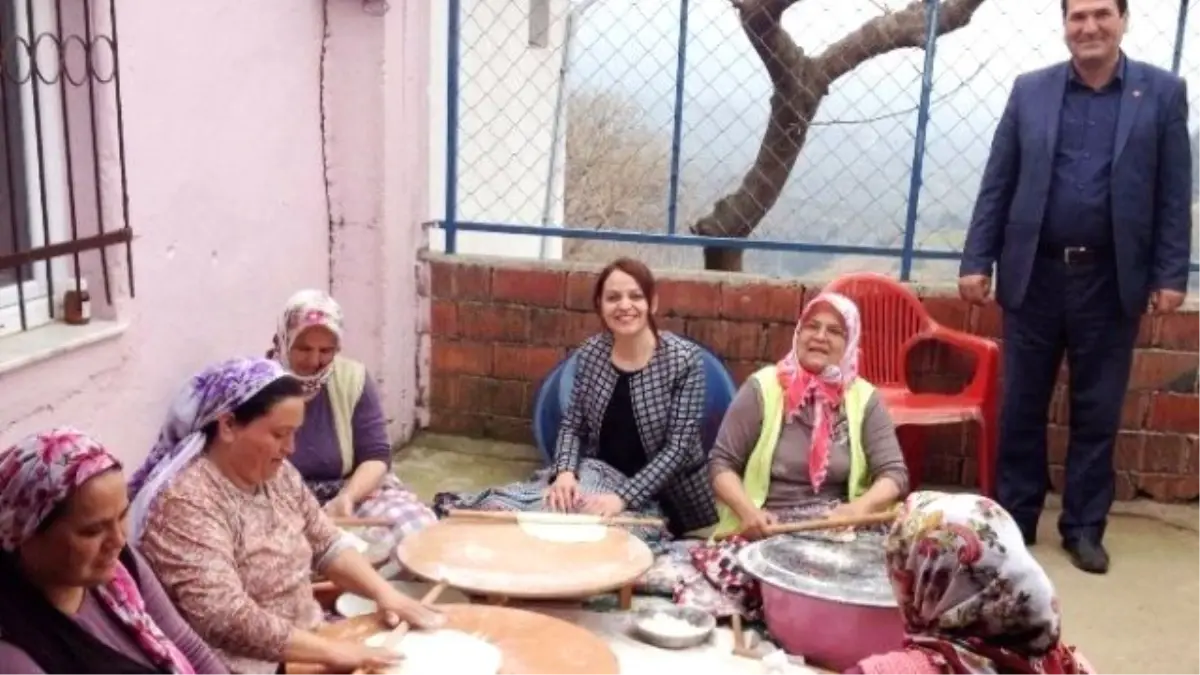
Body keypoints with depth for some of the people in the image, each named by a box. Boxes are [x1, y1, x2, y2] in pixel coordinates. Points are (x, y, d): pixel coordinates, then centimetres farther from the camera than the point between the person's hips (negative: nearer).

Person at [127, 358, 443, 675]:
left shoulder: (276, 473, 3)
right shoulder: (185, 503, -22)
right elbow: (227, 622, -28)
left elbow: (326, 545, 11)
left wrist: (383, 592, -5)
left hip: (307, 639, 8)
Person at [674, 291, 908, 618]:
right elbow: (721, 463, 3)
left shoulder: (863, 398, 7)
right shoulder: (763, 387, 2)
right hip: (765, 530, -1)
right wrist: (747, 510, -16)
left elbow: (894, 473, 3)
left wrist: (860, 507, -19)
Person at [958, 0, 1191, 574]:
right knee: (1021, 408, 7)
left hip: (1112, 281, 0)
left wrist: (1171, 274, -4)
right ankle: (1013, 519, 21)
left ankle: (1084, 527, 21)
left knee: (1098, 412, 8)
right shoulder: (1030, 90, 4)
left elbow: (1175, 194, 2)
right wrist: (976, 261, -2)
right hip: (1034, 274, 1)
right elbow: (996, 184, 4)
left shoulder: (1163, 92, 2)